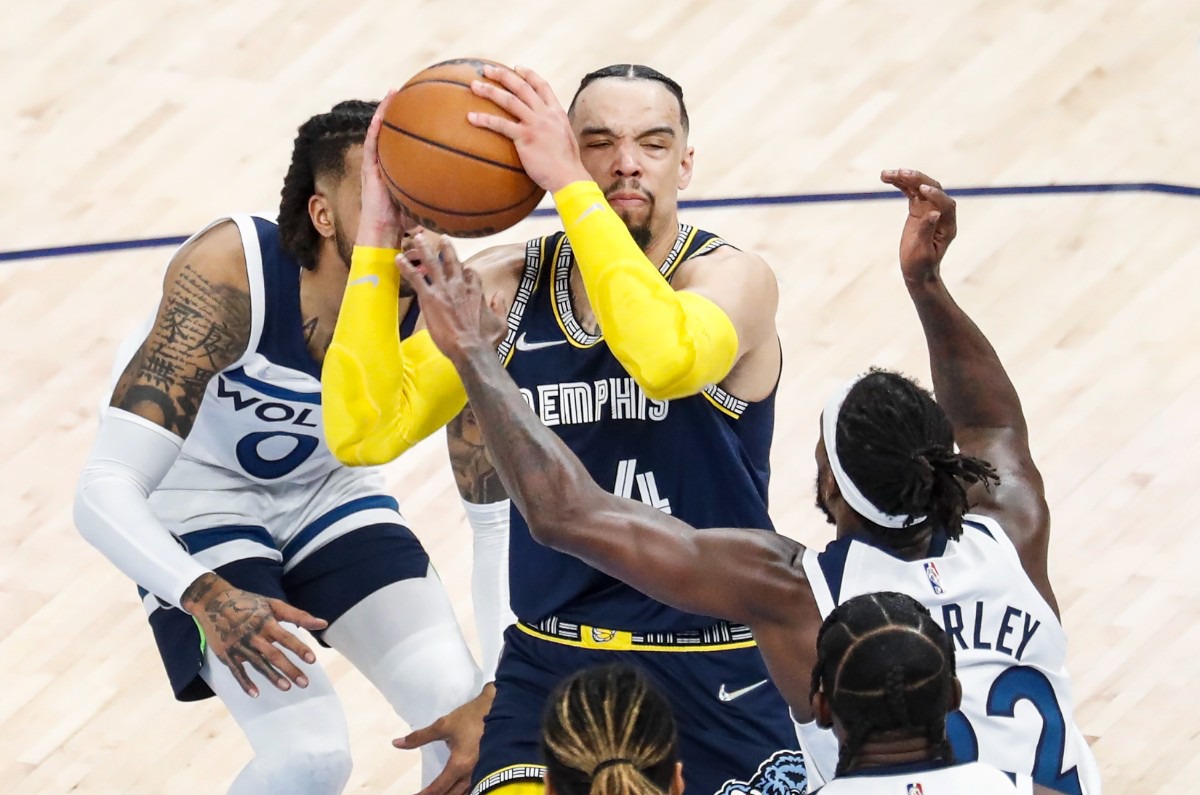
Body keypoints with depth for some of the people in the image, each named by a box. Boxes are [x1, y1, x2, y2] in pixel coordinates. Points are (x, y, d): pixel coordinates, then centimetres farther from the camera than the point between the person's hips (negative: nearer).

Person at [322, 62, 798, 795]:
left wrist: (569, 184, -35)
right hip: (550, 666, 2)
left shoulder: (734, 279, -13)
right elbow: (365, 434, -13)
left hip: (717, 679, -2)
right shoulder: (504, 287, -2)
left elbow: (668, 363, -37)